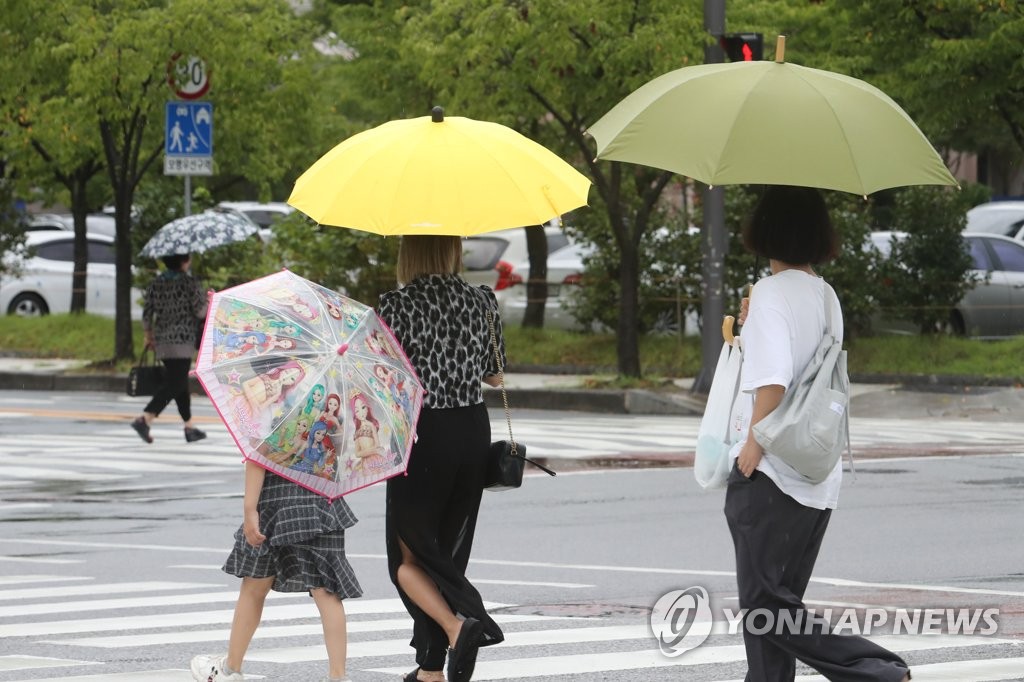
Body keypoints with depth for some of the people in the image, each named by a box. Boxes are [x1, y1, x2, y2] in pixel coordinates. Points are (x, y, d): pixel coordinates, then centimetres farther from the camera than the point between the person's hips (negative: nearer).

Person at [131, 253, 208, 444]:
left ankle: (190, 428, 19)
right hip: (182, 341, -7)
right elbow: (200, 311, -10)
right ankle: (144, 419, -23)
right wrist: (208, 303, 12)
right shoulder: (189, 282, -10)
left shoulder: (155, 283, 7)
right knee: (174, 384, -8)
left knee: (180, 383, 16)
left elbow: (147, 314, 6)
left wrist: (148, 335, 19)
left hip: (161, 341, 7)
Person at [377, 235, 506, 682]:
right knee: (447, 551, 15)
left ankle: (460, 624, -19)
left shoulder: (399, 305, -12)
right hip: (473, 431, 5)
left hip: (422, 433, -5)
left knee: (409, 556, 7)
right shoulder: (481, 302, 2)